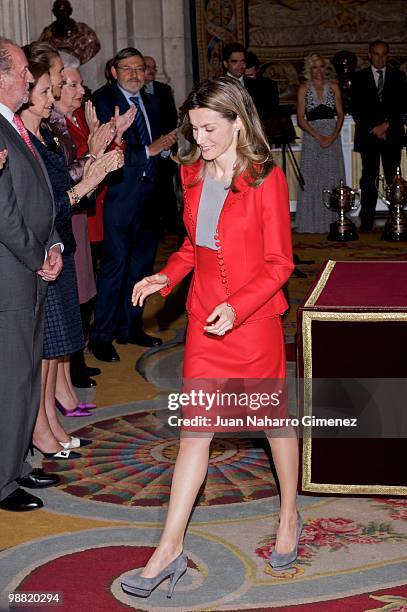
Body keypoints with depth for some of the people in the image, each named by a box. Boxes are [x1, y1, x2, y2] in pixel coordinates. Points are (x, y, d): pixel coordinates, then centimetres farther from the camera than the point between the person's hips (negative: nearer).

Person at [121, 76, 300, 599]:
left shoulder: (266, 180, -12)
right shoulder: (193, 174, 6)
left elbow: (278, 262, -12)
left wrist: (238, 307, -24)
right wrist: (165, 277, -1)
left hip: (253, 318, -4)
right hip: (205, 319, 5)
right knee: (194, 428, 3)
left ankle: (289, 517, 36)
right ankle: (170, 550, 5)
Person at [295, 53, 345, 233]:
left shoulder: (333, 87, 9)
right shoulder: (304, 89, 3)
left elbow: (340, 114, 6)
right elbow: (301, 119, -3)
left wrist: (333, 136, -9)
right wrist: (318, 137, -13)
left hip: (332, 136, 2)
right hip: (312, 136, -2)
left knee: (332, 178, 1)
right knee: (312, 179, -2)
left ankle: (332, 221, 6)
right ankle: (312, 223, 2)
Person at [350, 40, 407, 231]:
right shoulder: (359, 78, 9)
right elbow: (355, 108, 4)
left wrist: (387, 125, -8)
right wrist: (373, 129, -5)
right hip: (368, 135, 0)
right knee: (368, 178, -3)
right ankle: (367, 221, -4)